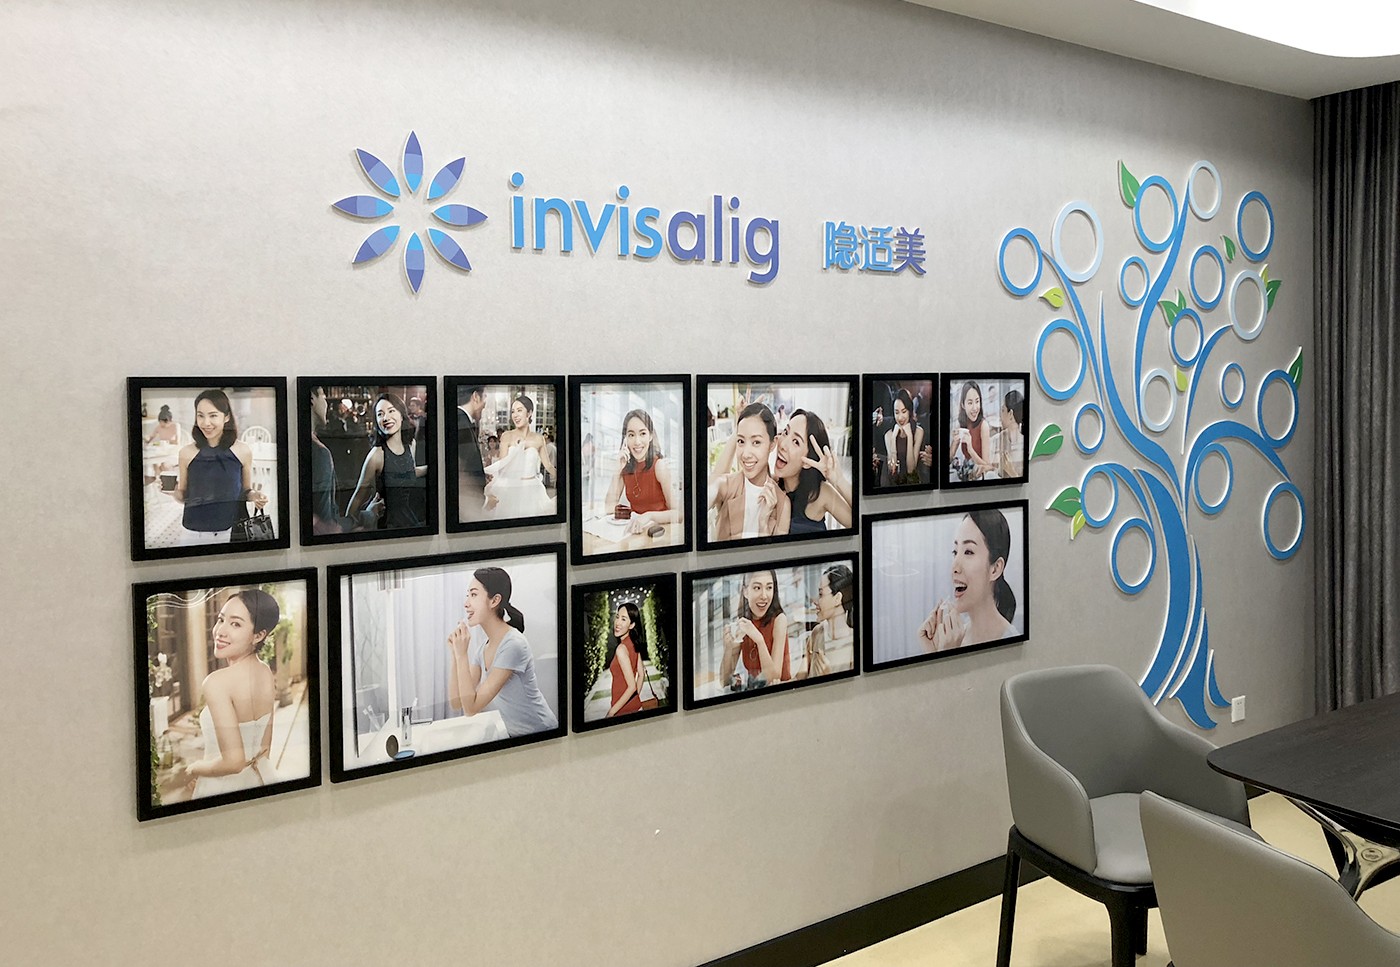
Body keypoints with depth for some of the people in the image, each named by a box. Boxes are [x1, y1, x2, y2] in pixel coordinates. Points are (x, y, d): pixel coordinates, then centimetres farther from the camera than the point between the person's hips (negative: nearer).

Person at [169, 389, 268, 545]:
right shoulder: (187, 453, -1)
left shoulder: (243, 451, -3)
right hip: (193, 534, 1)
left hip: (233, 532, 0)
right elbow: (184, 497, 9)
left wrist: (254, 495, -11)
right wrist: (174, 492, -11)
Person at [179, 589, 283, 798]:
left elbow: (233, 761, -27)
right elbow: (264, 749, 7)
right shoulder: (267, 674, -5)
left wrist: (194, 769, -10)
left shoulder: (216, 682, -26)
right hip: (261, 780, 6)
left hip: (222, 789, -6)